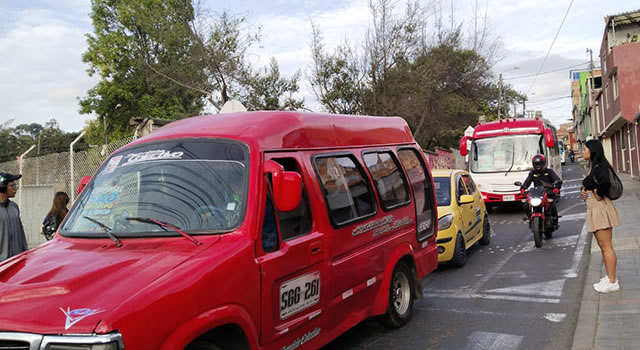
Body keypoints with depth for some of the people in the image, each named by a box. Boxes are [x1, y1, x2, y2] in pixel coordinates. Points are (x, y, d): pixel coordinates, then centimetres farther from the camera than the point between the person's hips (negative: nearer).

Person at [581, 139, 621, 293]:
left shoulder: (599, 167, -18)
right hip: (595, 210, 10)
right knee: (603, 246, 17)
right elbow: (588, 185, 27)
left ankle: (612, 282, 3)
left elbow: (606, 182, -38)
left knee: (606, 247, -4)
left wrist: (598, 195, -22)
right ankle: (610, 277, 26)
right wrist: (584, 191, 5)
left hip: (601, 208, -10)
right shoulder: (594, 167, 14)